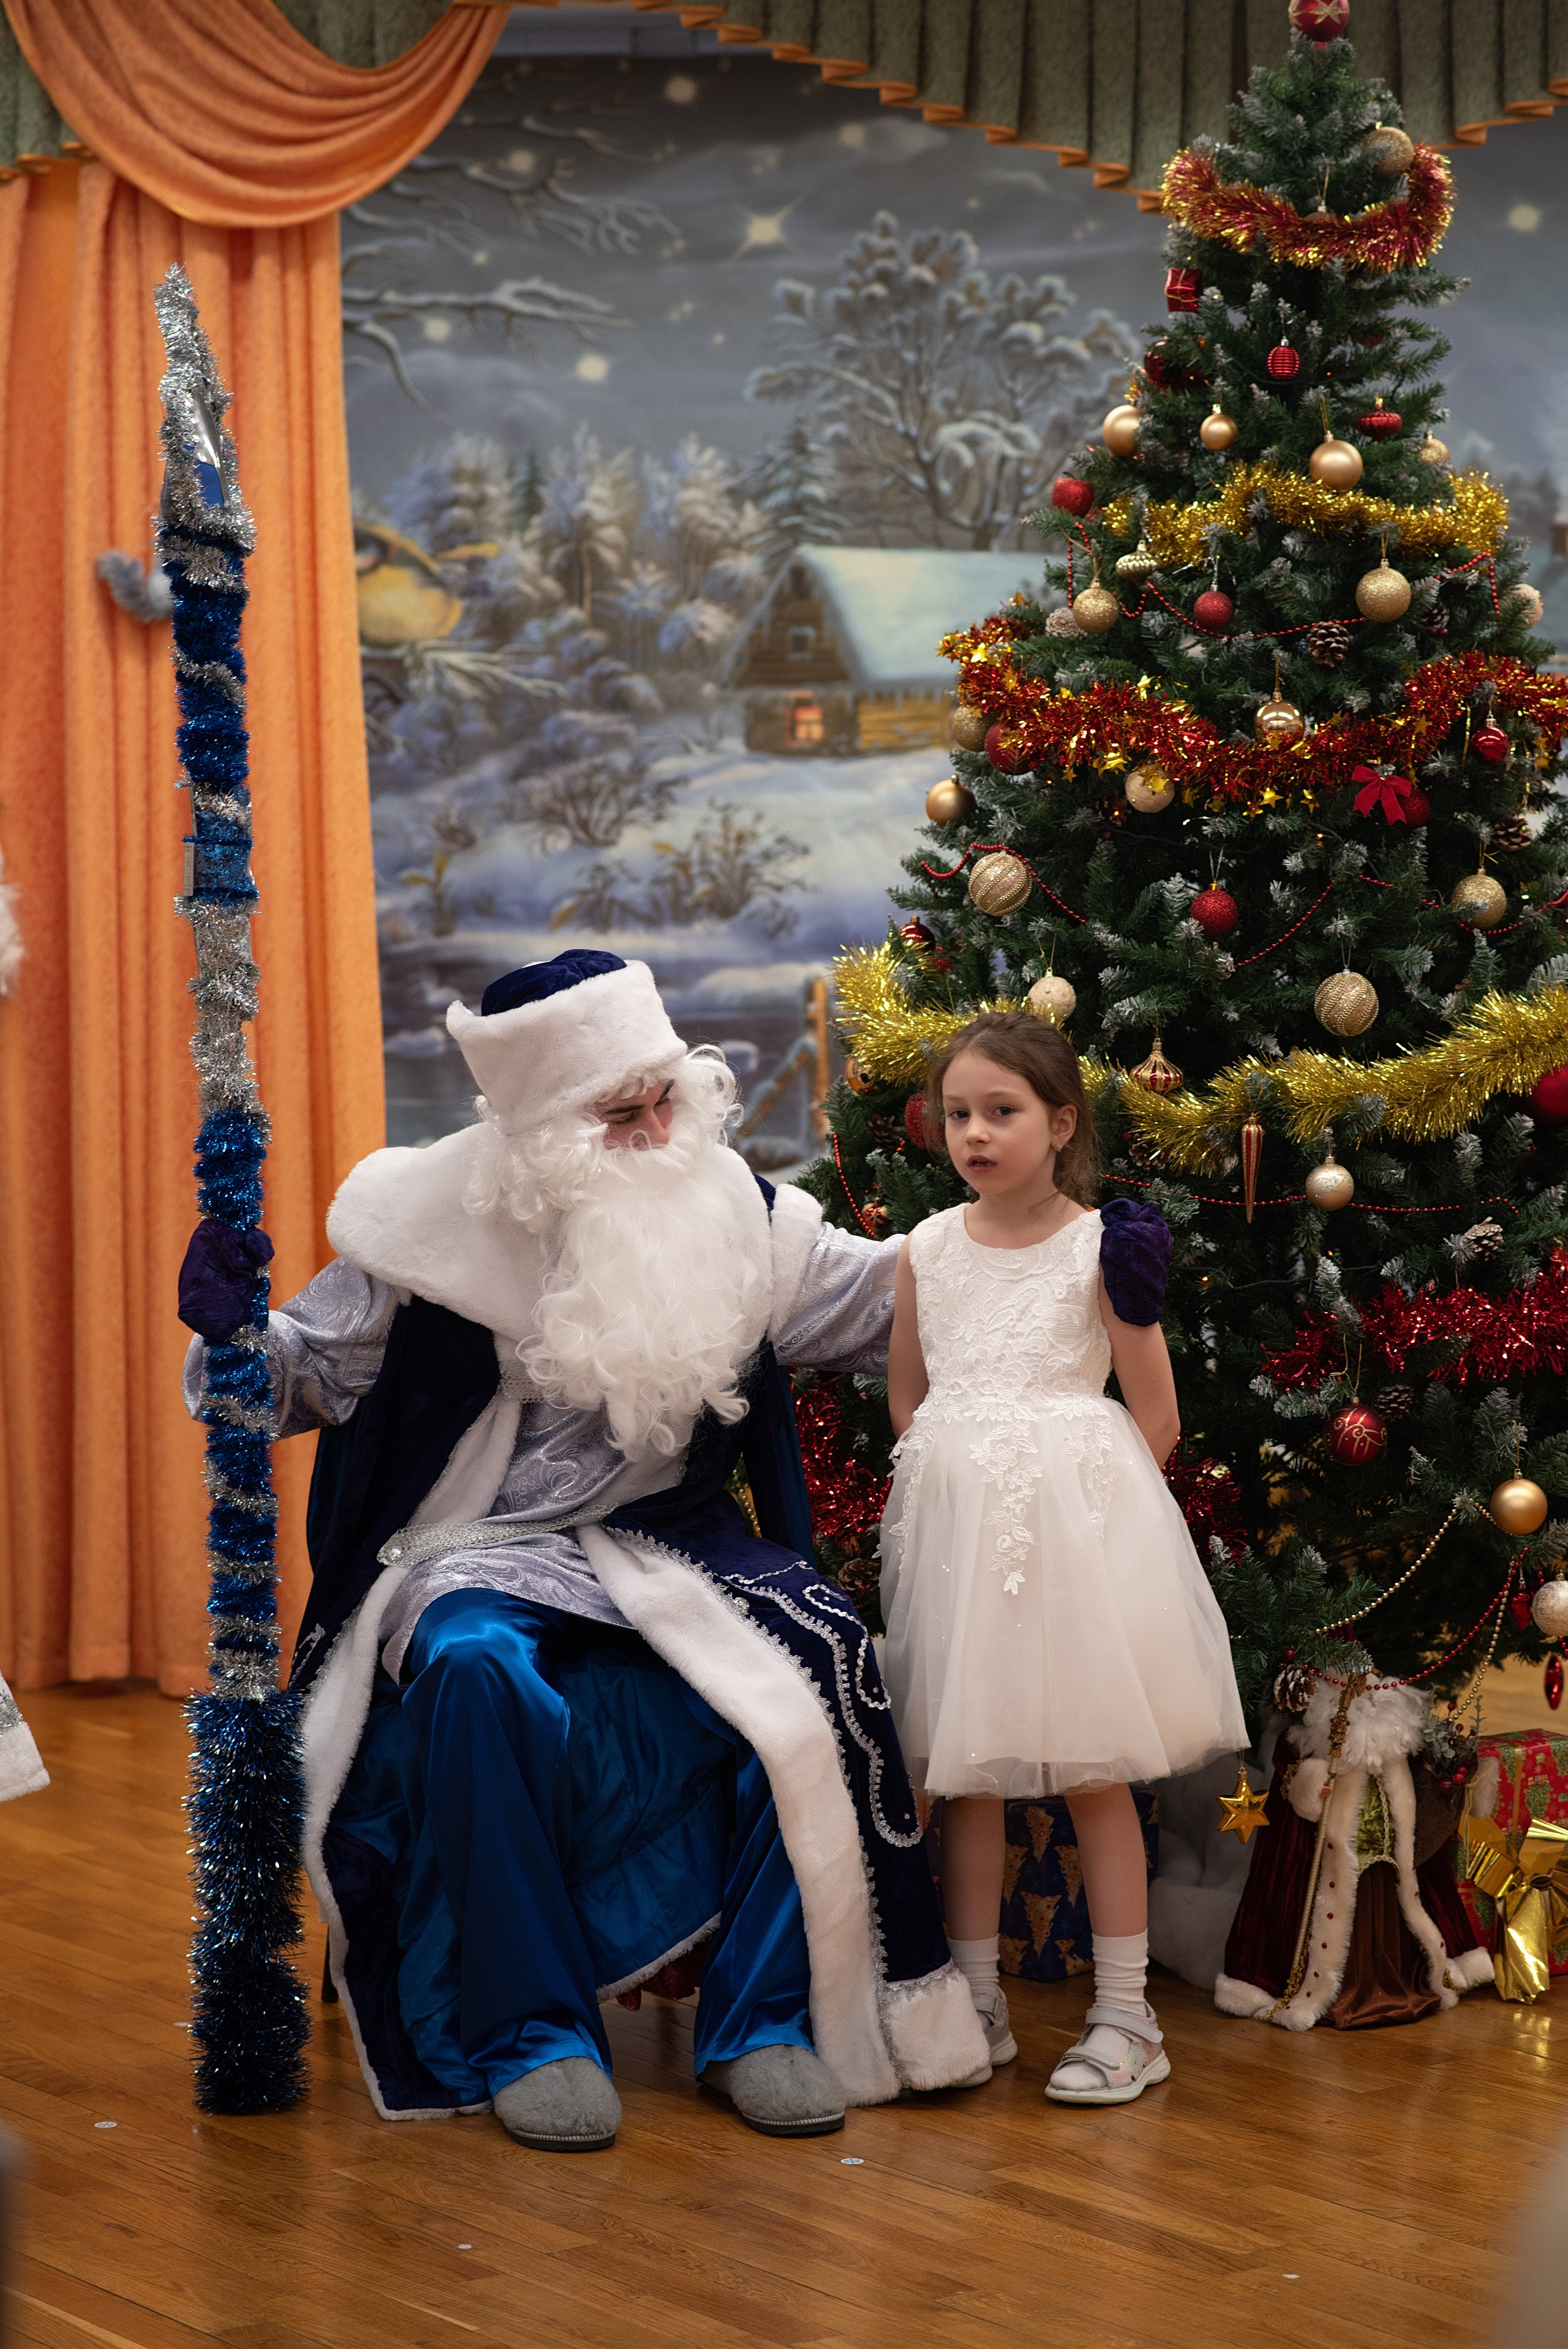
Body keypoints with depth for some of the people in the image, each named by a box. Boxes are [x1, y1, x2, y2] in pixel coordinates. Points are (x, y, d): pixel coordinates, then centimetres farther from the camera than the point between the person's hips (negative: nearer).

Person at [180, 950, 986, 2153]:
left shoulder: (735, 1209, 2)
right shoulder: (443, 1223, -5)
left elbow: (897, 1298, 11)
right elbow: (312, 1373, 2)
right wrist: (233, 1332, -19)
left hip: (680, 1538, 2)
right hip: (494, 1548, -2)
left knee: (824, 1658, -26)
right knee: (475, 1670, -36)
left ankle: (766, 2020, -13)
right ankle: (532, 2032, -21)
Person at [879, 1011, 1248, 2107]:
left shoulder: (1101, 1247, -4)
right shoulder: (928, 1251, 7)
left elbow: (1157, 1418, -1)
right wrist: (956, 1481, 7)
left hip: (1073, 1519, -4)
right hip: (955, 1523, 4)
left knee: (1095, 1771, -1)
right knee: (960, 1770, 8)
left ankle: (1126, 2014, 6)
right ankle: (976, 2004, 19)